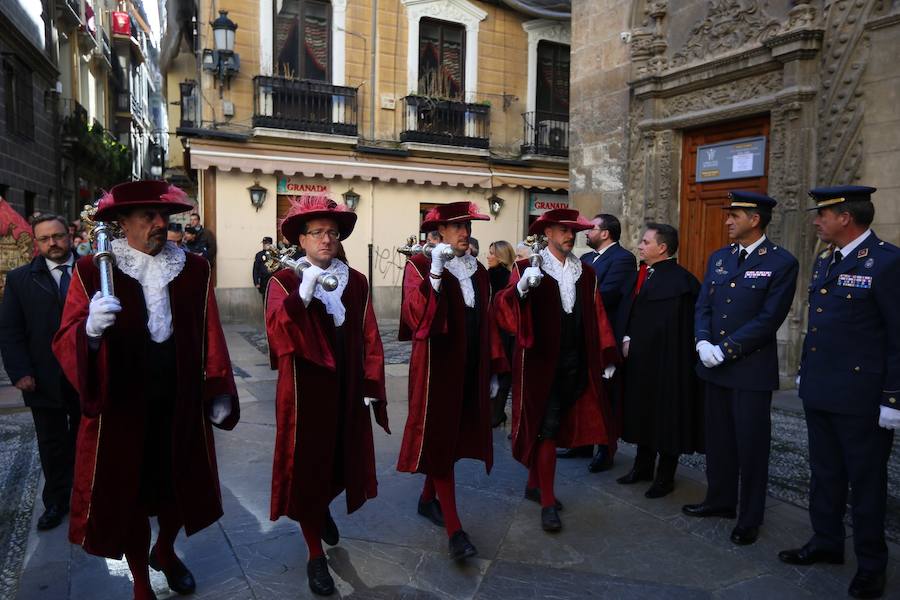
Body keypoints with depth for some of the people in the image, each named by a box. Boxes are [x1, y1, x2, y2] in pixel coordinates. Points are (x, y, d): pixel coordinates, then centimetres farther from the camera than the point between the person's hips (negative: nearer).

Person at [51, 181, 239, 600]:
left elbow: (210, 336, 1)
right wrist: (90, 330, -33)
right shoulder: (92, 271, -7)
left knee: (181, 487, 17)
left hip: (181, 407, 3)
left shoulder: (194, 270, 1)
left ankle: (165, 551, 49)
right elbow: (65, 343, -11)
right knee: (129, 495, 13)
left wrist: (219, 391, 1)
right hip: (121, 410, -2)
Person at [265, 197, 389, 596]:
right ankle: (316, 556, 23)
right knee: (306, 468, 6)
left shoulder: (357, 282, 5)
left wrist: (372, 387, 0)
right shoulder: (284, 282, -6)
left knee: (343, 461, 16)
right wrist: (302, 296, -32)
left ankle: (323, 510, 49)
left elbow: (370, 339, 3)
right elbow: (277, 333, -21)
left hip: (348, 392, 4)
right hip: (305, 393, -3)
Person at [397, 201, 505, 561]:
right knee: (439, 440, -3)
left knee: (453, 437, 15)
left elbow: (487, 322, 13)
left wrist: (493, 369, 13)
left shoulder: (478, 271, 10)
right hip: (437, 366, -6)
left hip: (470, 368, 6)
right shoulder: (421, 265, -8)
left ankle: (428, 500, 35)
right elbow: (415, 316, -21)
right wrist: (435, 274, -29)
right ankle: (454, 530, 1)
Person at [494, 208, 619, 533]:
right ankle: (547, 503, 9)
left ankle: (534, 485, 32)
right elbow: (504, 309, -17)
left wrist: (607, 357, 7)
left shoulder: (585, 273, 10)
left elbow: (597, 317, 10)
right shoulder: (528, 269, -6)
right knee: (546, 429, -1)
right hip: (542, 362, -5)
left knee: (548, 428, 15)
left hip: (576, 363, 5)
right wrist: (521, 288, -36)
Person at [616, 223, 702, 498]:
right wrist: (626, 339, -2)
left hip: (666, 360, -9)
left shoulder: (678, 280, -17)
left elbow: (666, 324, -20)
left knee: (665, 416, 4)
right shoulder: (644, 275, 10)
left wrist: (634, 342, -11)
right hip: (640, 359, 9)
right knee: (644, 412, 17)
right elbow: (630, 311, 12)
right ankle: (643, 467, 31)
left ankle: (665, 476, 17)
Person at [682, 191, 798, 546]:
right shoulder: (718, 258, 10)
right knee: (718, 438, 15)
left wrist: (725, 350, -17)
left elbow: (769, 319, -15)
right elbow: (703, 306, 9)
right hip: (714, 368, 6)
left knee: (751, 444, 5)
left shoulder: (781, 263, -9)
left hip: (752, 369, -5)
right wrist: (703, 342, -8)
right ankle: (720, 500, 32)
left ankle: (750, 518, 20)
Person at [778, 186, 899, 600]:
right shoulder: (825, 261, 10)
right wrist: (805, 372, 17)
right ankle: (826, 542, 35)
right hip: (818, 392, 8)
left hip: (860, 396, -7)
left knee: (865, 481, 8)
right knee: (824, 473, 18)